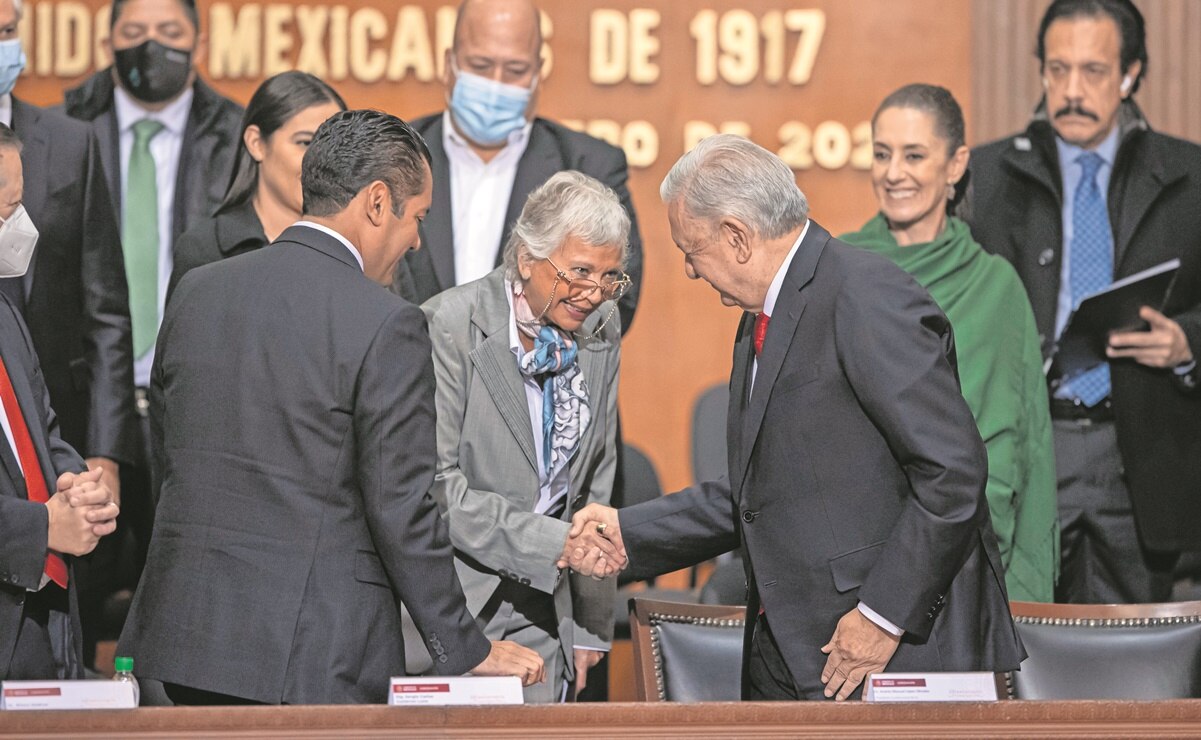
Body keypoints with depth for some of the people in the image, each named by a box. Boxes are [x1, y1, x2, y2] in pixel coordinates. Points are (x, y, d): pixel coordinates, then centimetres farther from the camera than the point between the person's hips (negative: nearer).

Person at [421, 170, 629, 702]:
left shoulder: (600, 330, 4)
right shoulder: (450, 326, -15)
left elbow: (596, 482, 11)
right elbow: (437, 488, -19)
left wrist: (591, 625, 9)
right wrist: (557, 543, -24)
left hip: (541, 611, 5)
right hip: (449, 601, -5)